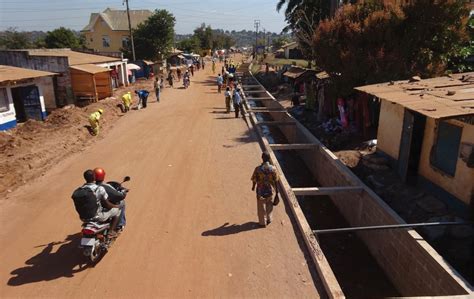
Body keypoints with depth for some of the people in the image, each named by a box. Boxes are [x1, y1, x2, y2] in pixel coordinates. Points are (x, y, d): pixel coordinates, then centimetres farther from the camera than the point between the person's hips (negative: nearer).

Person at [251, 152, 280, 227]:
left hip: (261, 191, -2)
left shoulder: (258, 169, -19)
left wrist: (253, 187, 14)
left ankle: (263, 223, 31)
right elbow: (276, 181, -9)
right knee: (269, 206, 26)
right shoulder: (273, 168, -15)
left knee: (261, 208, 17)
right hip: (270, 191, 2)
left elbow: (254, 180, -8)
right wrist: (277, 192, 3)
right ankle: (268, 219, 42)